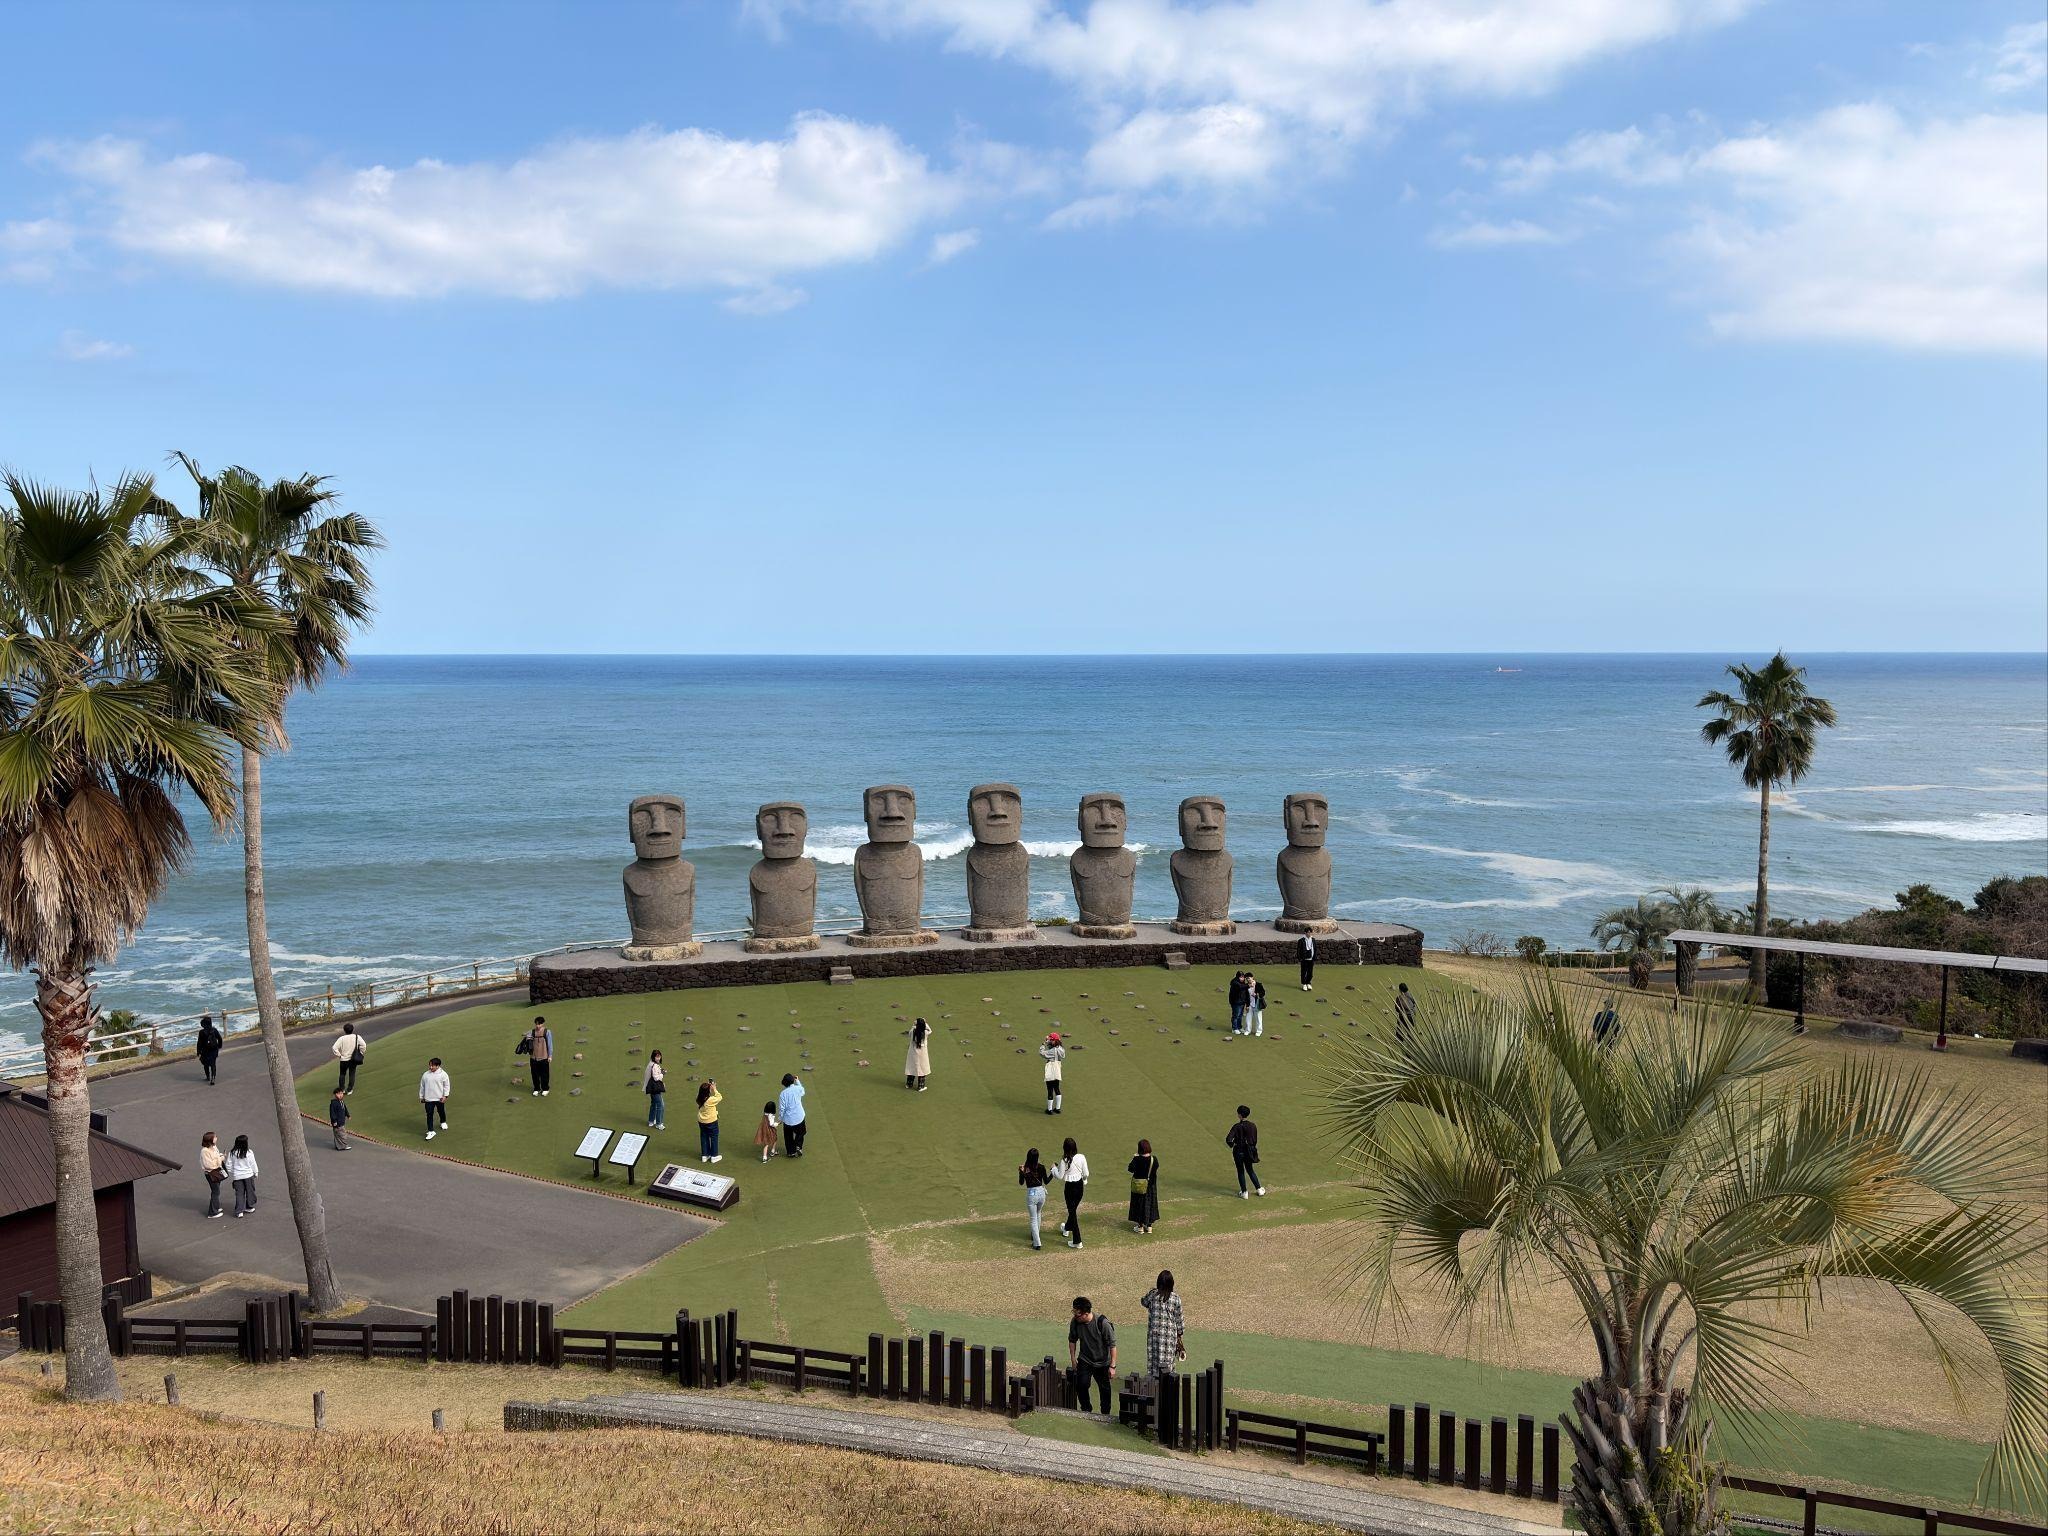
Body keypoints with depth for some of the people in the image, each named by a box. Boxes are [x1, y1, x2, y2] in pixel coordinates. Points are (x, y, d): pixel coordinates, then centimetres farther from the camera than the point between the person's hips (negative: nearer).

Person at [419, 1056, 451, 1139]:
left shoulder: (443, 1074, -8)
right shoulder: (425, 1075, 0)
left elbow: (446, 1086, -4)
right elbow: (422, 1086, 9)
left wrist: (445, 1096, -11)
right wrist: (421, 1097, 11)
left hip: (439, 1098, -1)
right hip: (428, 1099, 1)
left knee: (441, 1111, 18)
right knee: (429, 1115, -4)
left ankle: (443, 1122, 47)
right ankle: (431, 1131, 0)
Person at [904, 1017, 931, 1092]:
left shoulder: (912, 1032, -16)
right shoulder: (925, 1033, -18)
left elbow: (910, 1033, 8)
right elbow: (930, 1030, 5)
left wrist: (914, 1025, 9)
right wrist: (924, 1023, 5)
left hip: (913, 1054, 2)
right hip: (922, 1054, -2)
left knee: (912, 1068, 17)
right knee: (921, 1069, 9)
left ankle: (909, 1084, 30)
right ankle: (920, 1086, 14)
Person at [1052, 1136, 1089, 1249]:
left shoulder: (1064, 1161, -19)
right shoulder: (1081, 1158, -9)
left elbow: (1060, 1176, -12)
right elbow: (1086, 1174, -3)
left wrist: (1054, 1168, 5)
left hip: (1070, 1187, -5)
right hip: (1080, 1185, 5)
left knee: (1072, 1211, 2)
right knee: (1073, 1209, 26)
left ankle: (1077, 1241, 1)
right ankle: (1067, 1228, 52)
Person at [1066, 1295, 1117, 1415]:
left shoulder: (1103, 1323, -28)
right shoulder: (1075, 1322, -15)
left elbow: (1112, 1345, -19)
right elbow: (1072, 1340, 4)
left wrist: (1112, 1366, -18)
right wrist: (1073, 1359, 5)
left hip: (1102, 1362, -2)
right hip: (1084, 1360, 2)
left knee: (1104, 1389, 10)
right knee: (1081, 1384, -13)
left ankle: (1106, 1414, 30)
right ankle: (1086, 1410, 9)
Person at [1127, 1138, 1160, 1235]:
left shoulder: (1137, 1159, -21)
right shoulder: (1154, 1159, -12)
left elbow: (1131, 1169, -11)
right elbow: (1156, 1168, 6)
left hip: (1138, 1185, -3)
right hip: (1151, 1185, 3)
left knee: (1139, 1204, 10)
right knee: (1150, 1204, 16)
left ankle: (1140, 1226, 15)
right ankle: (1149, 1225, 22)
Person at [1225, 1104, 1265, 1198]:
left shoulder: (1237, 1127, -17)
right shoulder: (1253, 1125, -4)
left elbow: (1228, 1139, -24)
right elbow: (1255, 1140, 5)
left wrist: (1232, 1145, -4)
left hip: (1239, 1151, -4)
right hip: (1249, 1151, 4)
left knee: (1241, 1172, 10)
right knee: (1250, 1170, 21)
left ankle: (1244, 1192, 14)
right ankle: (1259, 1189, 25)